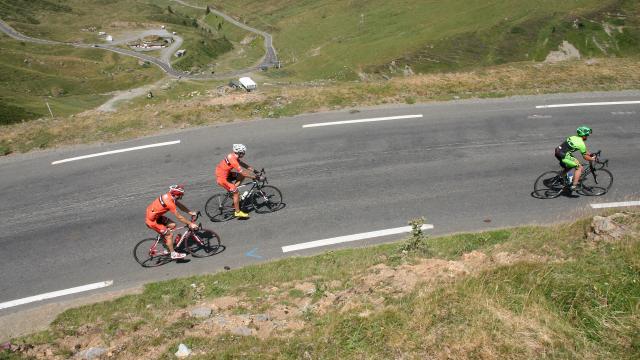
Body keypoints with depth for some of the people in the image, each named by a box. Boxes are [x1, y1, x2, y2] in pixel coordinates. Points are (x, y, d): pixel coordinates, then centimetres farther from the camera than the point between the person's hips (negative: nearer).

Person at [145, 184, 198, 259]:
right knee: (169, 235, -5)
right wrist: (190, 224, -16)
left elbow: (180, 205, 11)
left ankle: (167, 248, 20)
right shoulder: (169, 202, -28)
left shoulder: (169, 196, -2)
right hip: (152, 220, -9)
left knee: (172, 225, 9)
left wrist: (191, 212, 9)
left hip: (156, 215, 9)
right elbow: (179, 217, -23)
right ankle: (173, 254, 8)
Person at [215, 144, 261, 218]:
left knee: (241, 176, 10)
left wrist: (252, 169, 12)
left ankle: (232, 190, 14)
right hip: (222, 178, -9)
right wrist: (255, 177, -20)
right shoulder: (233, 160, -27)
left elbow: (241, 163, 16)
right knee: (236, 193, -7)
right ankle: (238, 212, 3)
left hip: (226, 174, 9)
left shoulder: (233, 156, 0)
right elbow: (243, 172, -26)